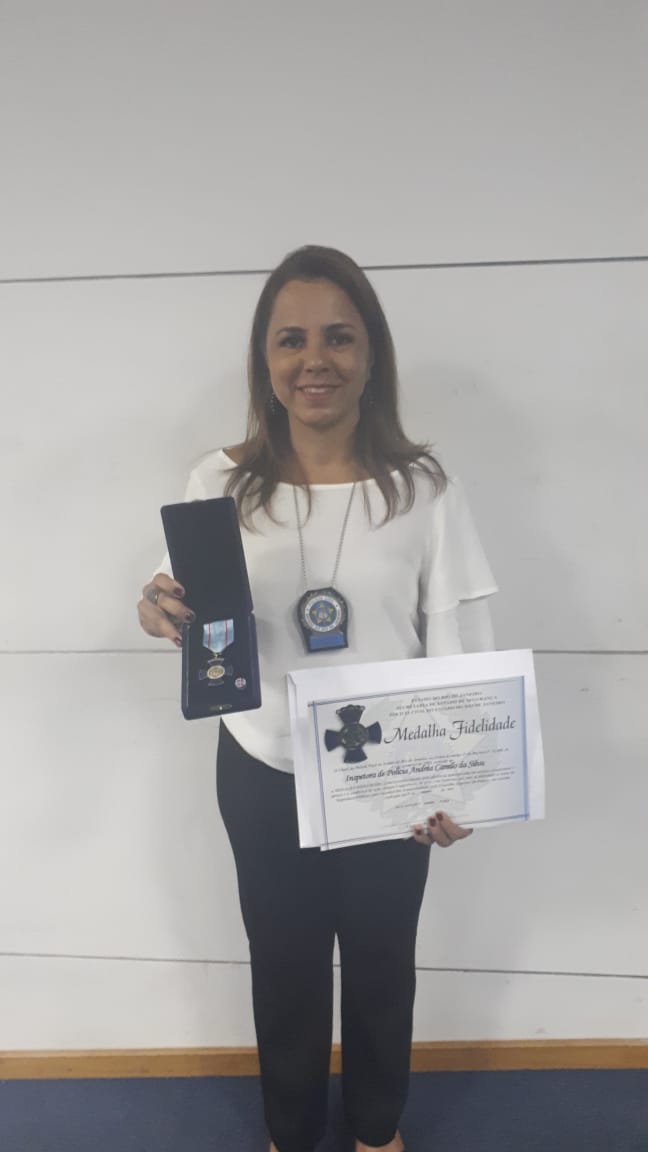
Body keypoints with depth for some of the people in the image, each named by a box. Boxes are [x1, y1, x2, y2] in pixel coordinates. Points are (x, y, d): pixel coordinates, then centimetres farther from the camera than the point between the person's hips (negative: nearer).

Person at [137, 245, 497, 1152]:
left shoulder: (425, 489, -14)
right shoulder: (220, 484, -10)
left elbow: (462, 652, -11)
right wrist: (164, 615, -24)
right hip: (262, 778, 1)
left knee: (381, 961, 22)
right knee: (285, 963, 22)